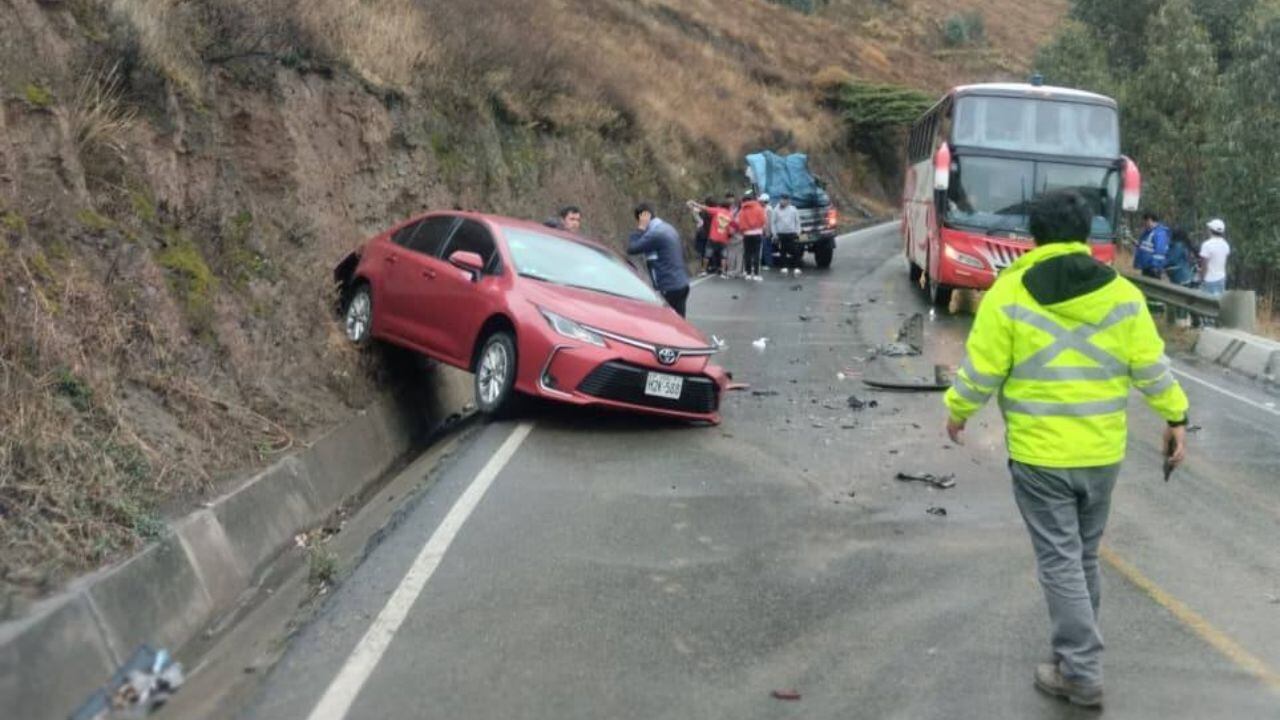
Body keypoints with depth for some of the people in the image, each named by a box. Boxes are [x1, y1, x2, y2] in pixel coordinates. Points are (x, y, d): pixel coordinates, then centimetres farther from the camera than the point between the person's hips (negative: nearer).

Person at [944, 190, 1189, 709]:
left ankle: (1080, 673, 3)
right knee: (1085, 555, 19)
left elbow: (982, 371, -8)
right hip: (1102, 452, 4)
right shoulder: (1122, 294, -1)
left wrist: (958, 410, 9)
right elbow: (1151, 366, 1)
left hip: (1039, 454, -4)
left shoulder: (1009, 293, -10)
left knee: (1060, 561, 3)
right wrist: (1175, 417, 15)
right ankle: (1078, 651, 32)